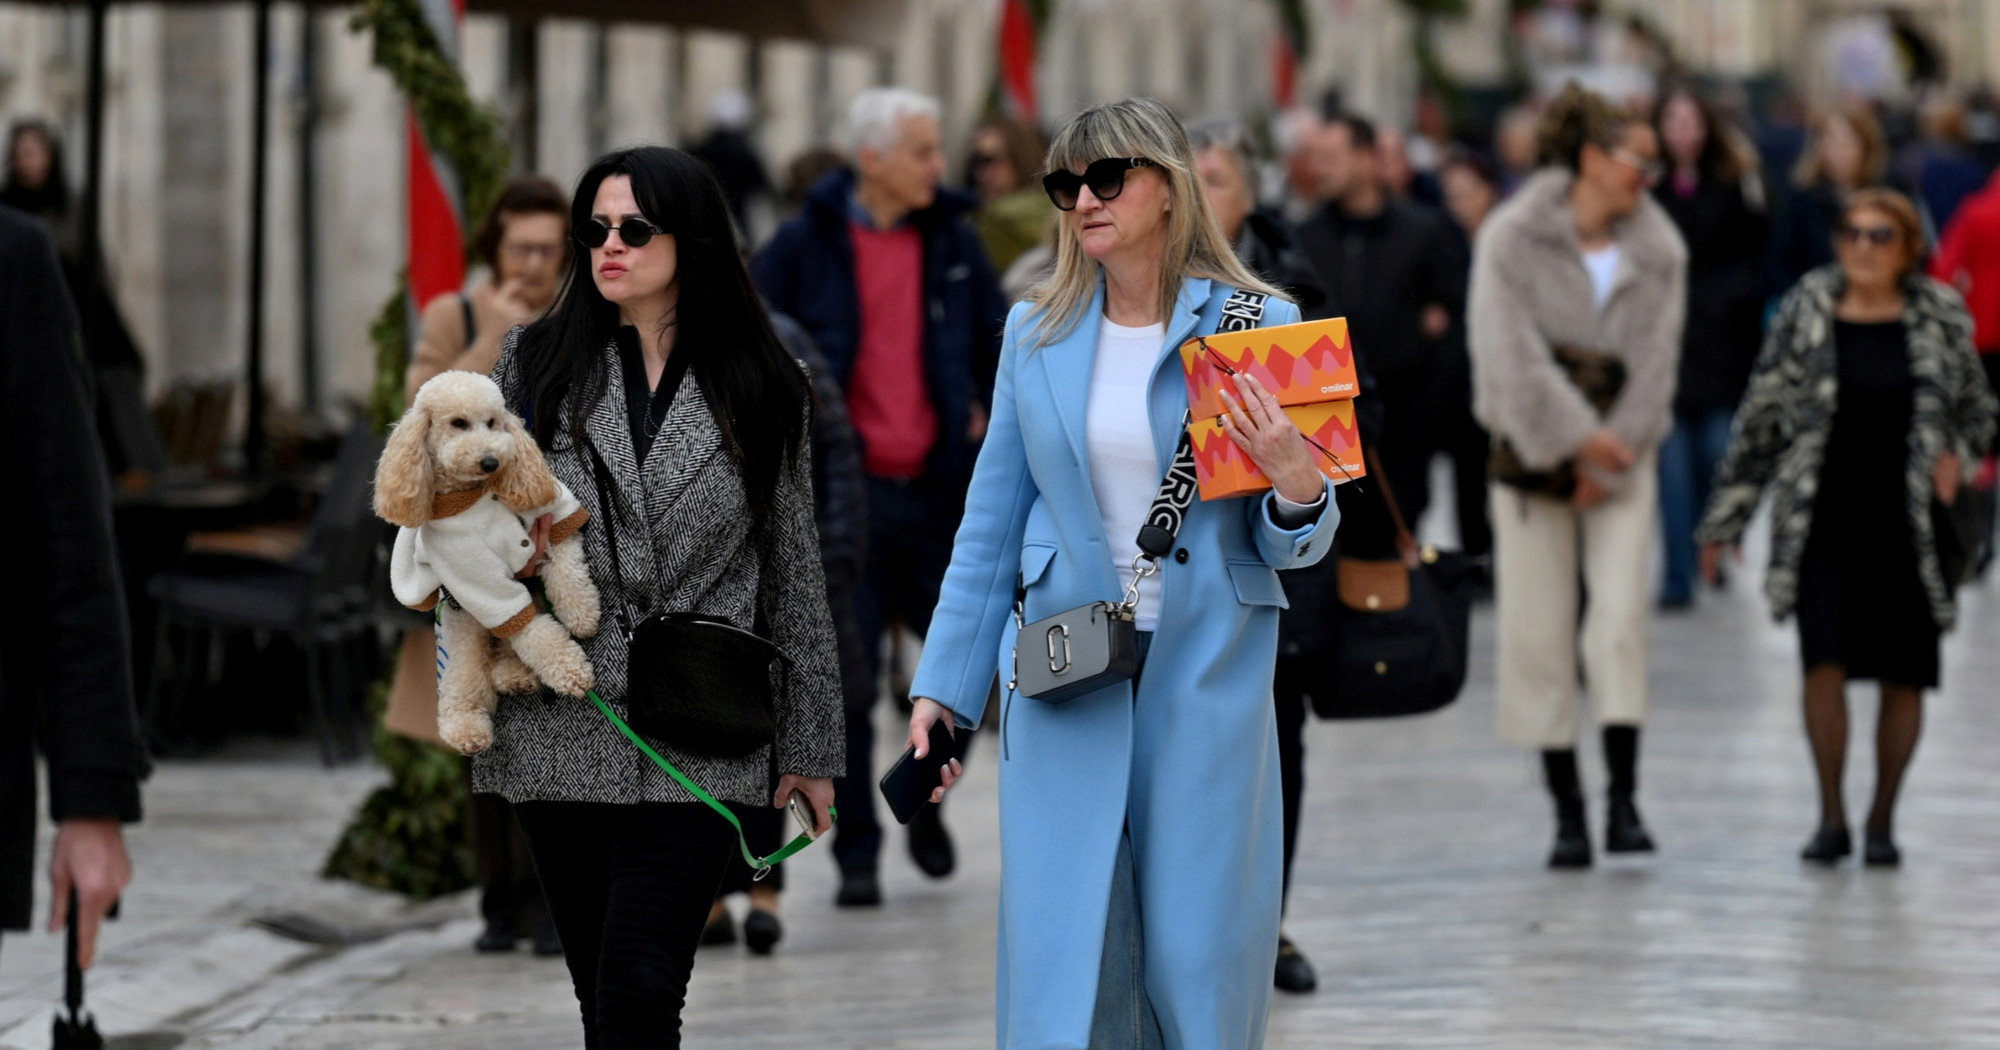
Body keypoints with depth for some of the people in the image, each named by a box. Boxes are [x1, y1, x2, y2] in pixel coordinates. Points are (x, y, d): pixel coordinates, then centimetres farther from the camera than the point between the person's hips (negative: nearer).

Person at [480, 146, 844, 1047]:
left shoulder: (757, 392, 5)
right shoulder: (535, 366, 7)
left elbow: (794, 576, 9)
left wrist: (809, 745, 8)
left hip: (696, 745, -2)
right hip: (561, 730, 2)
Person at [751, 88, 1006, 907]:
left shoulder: (951, 240, 7)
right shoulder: (807, 246, -4)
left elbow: (997, 335, 20)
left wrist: (982, 407, 8)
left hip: (939, 492, 3)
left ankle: (925, 800, 31)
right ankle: (856, 852, 7)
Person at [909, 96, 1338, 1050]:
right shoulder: (1037, 333, 7)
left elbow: (1287, 548, 3)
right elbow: (990, 528, 13)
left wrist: (1297, 488, -19)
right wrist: (942, 688, 10)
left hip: (1205, 676, -2)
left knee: (1200, 958, 1)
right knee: (1058, 961, -2)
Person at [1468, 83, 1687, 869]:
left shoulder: (1658, 251, 4)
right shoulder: (1514, 238, -4)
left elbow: (1656, 361, 0)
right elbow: (1513, 348, -11)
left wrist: (1609, 458, -8)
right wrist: (1576, 437, -14)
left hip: (1621, 454, 1)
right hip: (1531, 450, -1)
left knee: (1622, 617, -14)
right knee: (1538, 632, -2)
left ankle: (1624, 798, -12)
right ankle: (1567, 812, 6)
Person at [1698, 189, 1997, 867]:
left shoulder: (1939, 320, 2)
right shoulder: (1805, 314, 0)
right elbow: (1761, 420, 6)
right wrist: (1725, 519, 7)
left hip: (1907, 525, 1)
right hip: (1824, 524, -1)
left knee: (1903, 677, 3)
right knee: (1825, 661, -14)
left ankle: (1882, 821, 18)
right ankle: (1831, 817, -2)